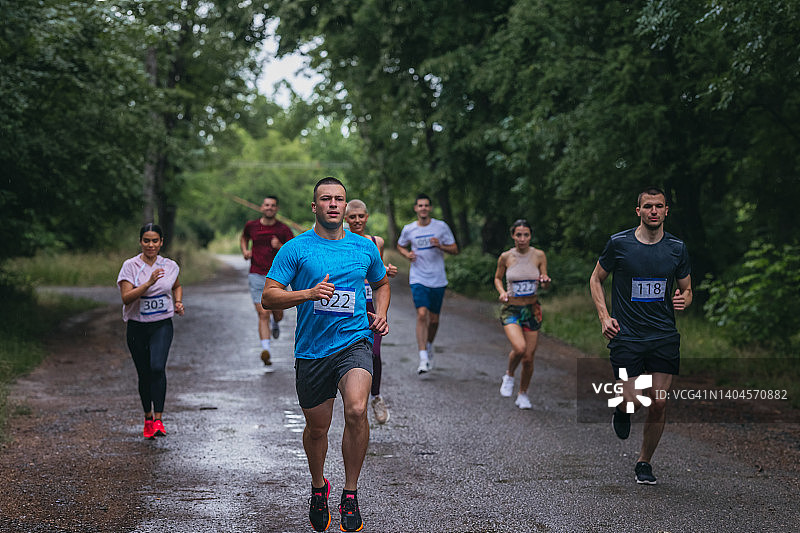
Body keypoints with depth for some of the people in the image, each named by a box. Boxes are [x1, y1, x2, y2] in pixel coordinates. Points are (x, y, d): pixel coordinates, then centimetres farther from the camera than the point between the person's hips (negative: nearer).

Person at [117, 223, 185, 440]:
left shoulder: (170, 266, 4)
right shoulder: (130, 266, -5)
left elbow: (177, 286, 26)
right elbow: (126, 298, -16)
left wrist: (178, 302, 7)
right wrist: (149, 283, -26)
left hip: (162, 325, 0)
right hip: (137, 327, 0)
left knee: (157, 367, -21)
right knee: (144, 374, 7)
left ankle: (158, 420, -21)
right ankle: (148, 419, 28)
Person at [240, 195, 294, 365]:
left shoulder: (284, 230, -2)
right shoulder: (251, 225, 3)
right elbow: (244, 237, 26)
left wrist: (281, 247, -21)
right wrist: (245, 250, 7)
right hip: (257, 276, 0)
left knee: (278, 315, 11)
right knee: (263, 314, -11)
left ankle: (275, 323, 48)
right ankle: (265, 350, -15)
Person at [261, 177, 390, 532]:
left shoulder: (366, 248, 7)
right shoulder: (295, 249, -1)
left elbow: (381, 283, 27)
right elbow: (268, 297, -6)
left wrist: (380, 314, 8)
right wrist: (309, 293, -21)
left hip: (354, 341, 0)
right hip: (311, 349, 0)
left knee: (356, 411, -24)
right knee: (317, 428, 10)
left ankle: (351, 494, -8)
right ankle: (318, 487, 40)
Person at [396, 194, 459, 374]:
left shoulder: (441, 226, -1)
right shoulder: (408, 229, 2)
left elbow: (455, 250, 2)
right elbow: (400, 246, 21)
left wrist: (440, 246, -17)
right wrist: (407, 254, -1)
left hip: (438, 280, 1)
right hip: (418, 279, -1)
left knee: (434, 319, 8)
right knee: (422, 315, -17)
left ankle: (429, 346, 39)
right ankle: (423, 359, -16)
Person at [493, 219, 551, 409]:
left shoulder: (539, 256, -3)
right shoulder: (505, 257, -4)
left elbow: (544, 283, 4)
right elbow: (498, 278, 11)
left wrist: (545, 281, -20)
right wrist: (502, 292, -9)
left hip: (532, 310, 2)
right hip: (511, 309, -2)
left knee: (528, 358, 2)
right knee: (519, 348, -26)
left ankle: (523, 394, 26)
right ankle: (509, 376, 6)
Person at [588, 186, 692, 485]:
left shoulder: (677, 248, 4)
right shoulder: (619, 244, -4)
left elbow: (686, 289, 16)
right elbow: (596, 280, 9)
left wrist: (683, 300, -8)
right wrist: (604, 316, -3)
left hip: (664, 337, 2)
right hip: (626, 336, -2)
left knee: (659, 403, -2)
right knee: (633, 402, -11)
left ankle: (644, 462, 18)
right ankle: (623, 410, 28)